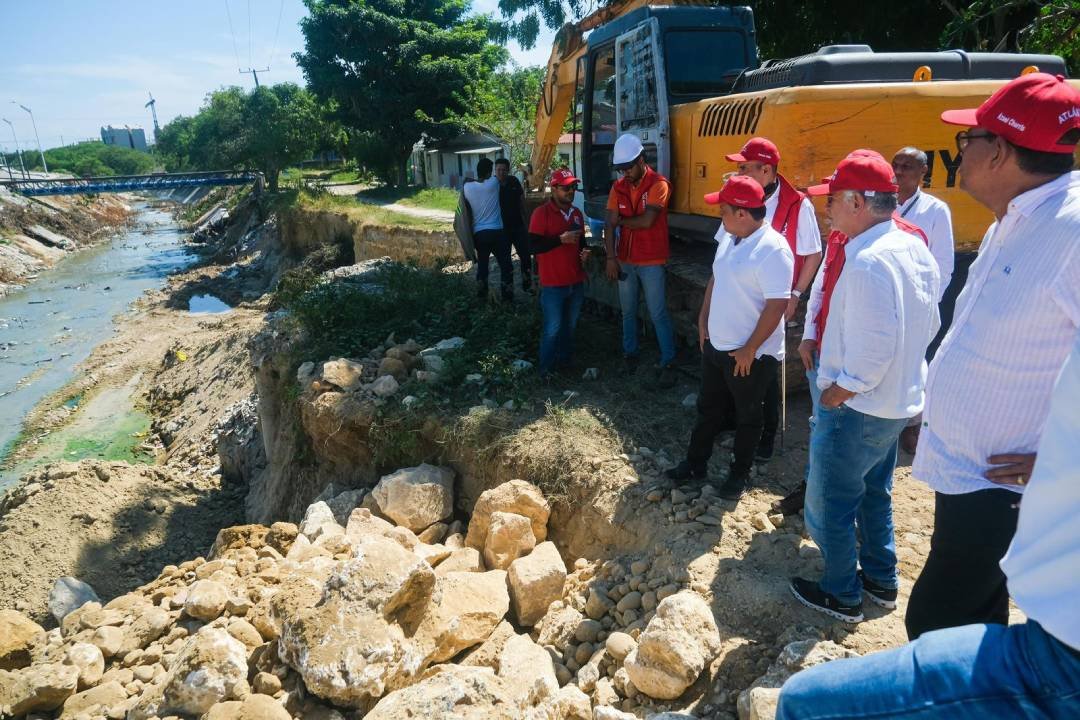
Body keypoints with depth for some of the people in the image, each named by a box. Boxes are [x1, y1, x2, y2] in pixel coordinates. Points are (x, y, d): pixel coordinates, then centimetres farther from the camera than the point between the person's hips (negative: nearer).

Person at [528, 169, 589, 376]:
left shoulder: (577, 213, 11)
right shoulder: (542, 213, -10)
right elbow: (534, 245, -17)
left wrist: (584, 252, 4)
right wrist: (561, 239, -21)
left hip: (576, 282, 6)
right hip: (553, 284, -6)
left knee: (569, 326, 15)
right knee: (553, 329, 0)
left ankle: (564, 363, 30)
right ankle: (546, 370, 14)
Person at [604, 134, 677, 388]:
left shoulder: (659, 184, -13)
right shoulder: (618, 187, 3)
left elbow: (646, 221, -22)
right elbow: (610, 225, -2)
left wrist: (621, 221, -5)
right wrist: (611, 258, -10)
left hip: (651, 262, -5)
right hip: (624, 260, 5)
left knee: (658, 314, -1)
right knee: (628, 311, 16)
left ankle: (667, 364, 6)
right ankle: (629, 353, 32)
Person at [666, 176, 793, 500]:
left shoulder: (773, 249, -23)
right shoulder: (728, 238, 4)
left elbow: (777, 304, -25)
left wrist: (750, 349, -21)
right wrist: (703, 321, 11)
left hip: (751, 355, -8)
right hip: (716, 345, 8)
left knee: (746, 417, 12)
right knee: (708, 409, 20)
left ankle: (740, 474, 30)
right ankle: (695, 464, 36)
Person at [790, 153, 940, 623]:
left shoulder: (868, 261, -26)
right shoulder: (914, 249, 4)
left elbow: (875, 347, -31)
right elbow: (928, 325, 12)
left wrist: (835, 395, -17)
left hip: (857, 408, -9)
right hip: (898, 400, 10)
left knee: (831, 502, 8)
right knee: (874, 493, 24)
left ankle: (842, 596, 24)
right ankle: (881, 581, 39)